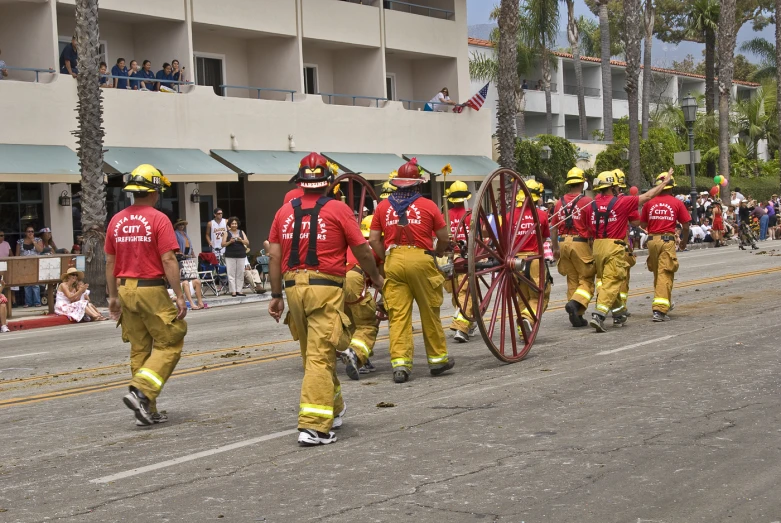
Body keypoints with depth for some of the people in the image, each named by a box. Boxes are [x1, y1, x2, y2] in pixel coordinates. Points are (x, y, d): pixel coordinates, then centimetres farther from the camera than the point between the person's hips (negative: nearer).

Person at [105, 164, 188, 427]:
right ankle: (141, 392, -12)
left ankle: (148, 410, 15)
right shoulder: (158, 219, -10)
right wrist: (179, 295, -12)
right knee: (169, 344, 3)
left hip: (126, 289, 7)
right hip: (151, 289, -7)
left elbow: (110, 262, 12)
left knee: (140, 349, 12)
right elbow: (168, 260, -15)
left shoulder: (116, 220, 8)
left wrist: (113, 296, 19)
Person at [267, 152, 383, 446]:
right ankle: (313, 426, -11)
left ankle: (334, 410, 34)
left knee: (313, 354, 18)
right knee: (320, 357, -5)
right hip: (325, 287, -5)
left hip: (293, 286, 5)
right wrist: (376, 277, 17)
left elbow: (274, 256, 6)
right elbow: (362, 251, 0)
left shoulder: (285, 212, 8)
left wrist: (276, 295, 12)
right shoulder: (337, 210, -3)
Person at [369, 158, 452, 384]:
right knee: (430, 313, 10)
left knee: (398, 315, 2)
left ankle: (400, 362, -5)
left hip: (393, 261, 2)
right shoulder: (427, 205, 3)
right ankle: (438, 358, 20)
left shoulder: (383, 206, 8)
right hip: (420, 259, -2)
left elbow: (374, 240, 6)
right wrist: (436, 254, 27)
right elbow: (444, 239, 8)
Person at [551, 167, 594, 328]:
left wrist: (555, 248, 19)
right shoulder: (586, 201, -7)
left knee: (572, 280, 12)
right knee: (587, 280, 1)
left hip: (563, 243, 6)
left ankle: (577, 317, 13)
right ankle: (575, 303, -23)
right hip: (580, 243, -6)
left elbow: (554, 228, 12)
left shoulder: (560, 202, 9)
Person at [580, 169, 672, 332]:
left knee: (606, 281, 17)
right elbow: (648, 196, 2)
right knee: (611, 282, -5)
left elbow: (586, 228, 11)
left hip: (597, 246, 6)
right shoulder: (621, 202, -7)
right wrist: (665, 182, 15)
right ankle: (599, 315, -19)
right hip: (615, 247, -5)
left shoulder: (590, 206, 5)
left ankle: (618, 314, 31)